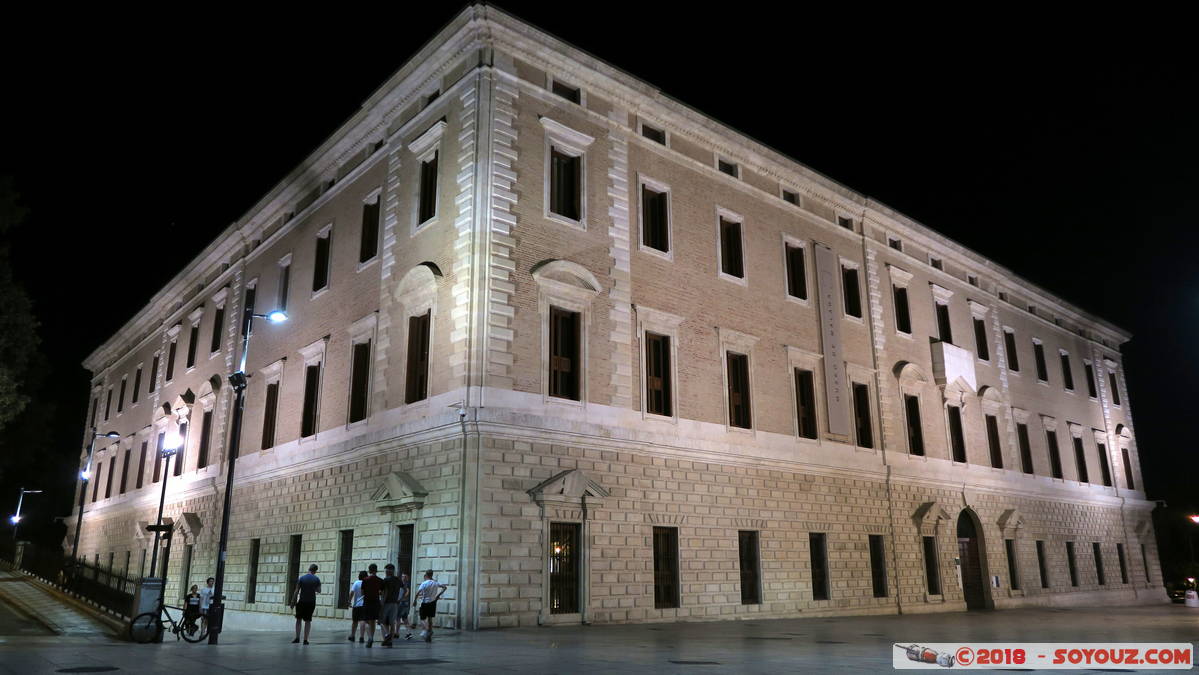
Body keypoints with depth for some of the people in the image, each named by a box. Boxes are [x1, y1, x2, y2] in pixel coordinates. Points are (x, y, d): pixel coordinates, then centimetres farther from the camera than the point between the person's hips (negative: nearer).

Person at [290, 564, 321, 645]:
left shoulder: (301, 578, -2)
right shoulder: (317, 579, -2)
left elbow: (296, 591, -4)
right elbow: (319, 590, 3)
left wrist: (293, 602, 2)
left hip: (302, 601, 0)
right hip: (311, 602, 1)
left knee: (299, 619, 12)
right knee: (308, 621, 7)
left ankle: (297, 638, 6)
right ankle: (305, 639, 3)